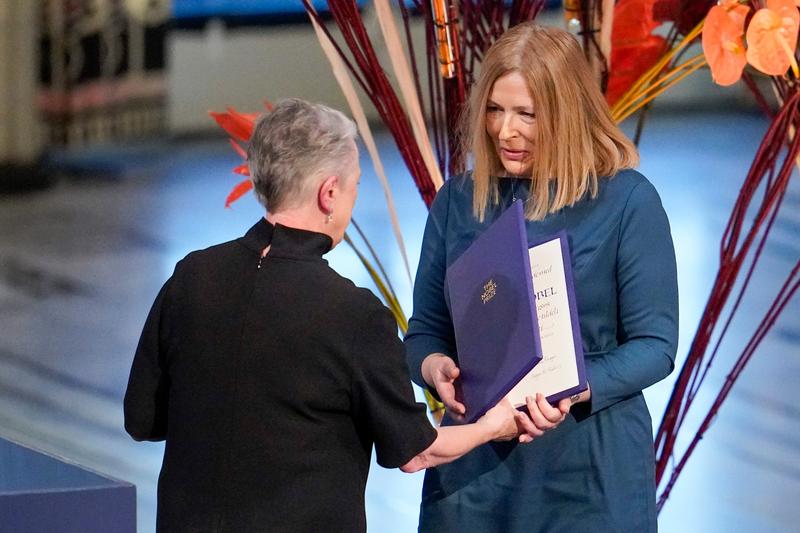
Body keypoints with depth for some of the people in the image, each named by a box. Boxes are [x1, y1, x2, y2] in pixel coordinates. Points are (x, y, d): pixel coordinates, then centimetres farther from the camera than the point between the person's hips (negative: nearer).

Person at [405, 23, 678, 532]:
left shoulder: (626, 199, -7)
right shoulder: (458, 200, 5)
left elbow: (655, 343, -8)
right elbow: (426, 329, 10)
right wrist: (432, 365, -13)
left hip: (588, 470, -3)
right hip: (475, 462, 3)